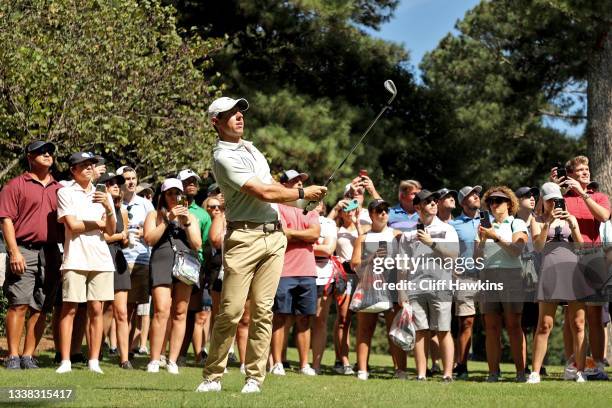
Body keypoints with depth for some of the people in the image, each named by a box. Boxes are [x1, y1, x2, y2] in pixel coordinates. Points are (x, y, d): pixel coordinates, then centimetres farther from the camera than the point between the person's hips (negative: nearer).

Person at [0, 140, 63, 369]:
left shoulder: (59, 189, 18)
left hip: (51, 254, 5)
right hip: (24, 251, -5)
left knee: (41, 308, 2)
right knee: (19, 305, -9)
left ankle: (28, 355, 7)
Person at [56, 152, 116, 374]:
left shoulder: (103, 194, 15)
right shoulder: (65, 193, 3)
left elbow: (111, 230, 7)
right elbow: (72, 225, -8)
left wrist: (108, 208, -11)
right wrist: (99, 224, 2)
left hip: (101, 258, 4)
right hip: (75, 258, -3)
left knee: (96, 309, 1)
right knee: (69, 309, -4)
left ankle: (94, 361, 4)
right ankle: (65, 361, -2)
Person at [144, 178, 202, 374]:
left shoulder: (190, 217, 22)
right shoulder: (154, 215, 18)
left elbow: (197, 245, 11)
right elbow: (149, 239, 1)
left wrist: (187, 223, -1)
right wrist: (168, 220, -3)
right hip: (161, 263, -2)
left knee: (180, 313, -4)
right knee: (161, 311, -15)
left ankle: (173, 360, -2)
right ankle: (154, 360, -15)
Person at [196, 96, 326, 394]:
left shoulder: (251, 148, 20)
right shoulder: (223, 157, -9)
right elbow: (264, 193, -12)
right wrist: (302, 194, -1)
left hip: (274, 235, 7)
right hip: (244, 237, -7)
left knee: (263, 310, 1)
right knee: (231, 311, -10)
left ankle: (255, 377, 3)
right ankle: (212, 377, -1)